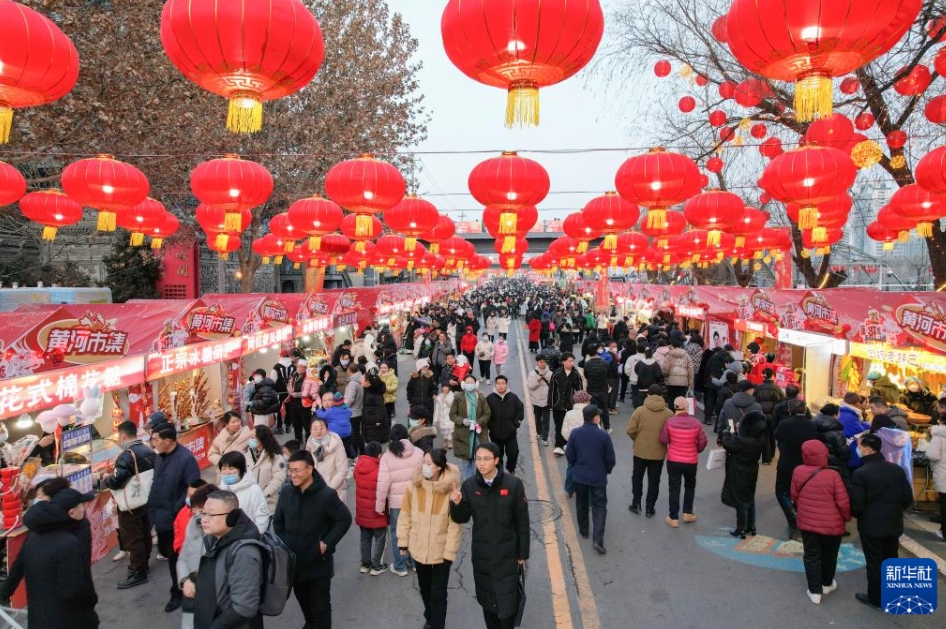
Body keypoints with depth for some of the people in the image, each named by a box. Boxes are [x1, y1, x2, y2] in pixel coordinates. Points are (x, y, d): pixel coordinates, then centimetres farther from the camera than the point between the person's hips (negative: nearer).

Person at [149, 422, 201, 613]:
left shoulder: (186, 459, -23)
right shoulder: (160, 457, 3)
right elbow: (156, 483, 14)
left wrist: (176, 511, -22)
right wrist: (153, 507, 10)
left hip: (175, 518, -8)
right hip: (161, 515, 8)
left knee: (175, 556, 5)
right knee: (165, 551, 20)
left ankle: (178, 592, 24)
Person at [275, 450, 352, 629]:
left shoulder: (326, 494, -20)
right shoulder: (286, 492, -6)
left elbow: (345, 519, -11)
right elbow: (278, 521, 9)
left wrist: (327, 544, -15)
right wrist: (283, 543, 2)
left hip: (318, 562, -5)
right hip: (293, 560, 5)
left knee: (320, 604, 7)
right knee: (302, 598, 26)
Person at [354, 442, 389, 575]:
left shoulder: (358, 467, -5)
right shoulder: (380, 470, -23)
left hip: (362, 510, 6)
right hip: (377, 511, -6)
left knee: (365, 538, 20)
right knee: (379, 539, 11)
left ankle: (365, 564, 28)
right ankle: (376, 566, 18)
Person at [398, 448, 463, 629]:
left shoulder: (451, 488, -20)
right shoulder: (414, 485, -11)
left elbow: (455, 524, -15)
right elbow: (405, 516, -1)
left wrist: (450, 551, -14)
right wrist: (403, 542, 2)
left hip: (441, 551, -4)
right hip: (419, 548, 4)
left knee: (438, 594, 5)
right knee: (424, 589, 25)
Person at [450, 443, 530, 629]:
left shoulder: (513, 485, -14)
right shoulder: (469, 485, -8)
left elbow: (522, 523, -6)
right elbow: (462, 519, 0)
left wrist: (523, 554, -2)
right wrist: (456, 504, -20)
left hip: (507, 555, -2)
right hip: (481, 556, 2)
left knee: (508, 601, 3)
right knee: (487, 600, 16)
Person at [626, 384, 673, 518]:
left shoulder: (640, 410, -11)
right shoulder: (669, 413, -8)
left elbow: (630, 430, -12)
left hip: (640, 451, 0)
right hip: (659, 453, 1)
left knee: (637, 477, 20)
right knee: (654, 481, 14)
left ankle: (636, 504, 23)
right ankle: (649, 509, 20)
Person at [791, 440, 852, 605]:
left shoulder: (798, 472, -10)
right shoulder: (832, 475, -21)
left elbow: (794, 496, 3)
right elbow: (843, 502, -14)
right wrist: (847, 517, 6)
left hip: (807, 522, 2)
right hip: (831, 524, -1)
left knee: (811, 556, 13)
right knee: (829, 555, 21)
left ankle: (815, 591, 17)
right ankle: (827, 584, 39)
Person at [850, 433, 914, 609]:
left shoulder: (860, 473, -21)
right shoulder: (897, 469, -3)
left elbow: (856, 504, -19)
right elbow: (908, 498, 2)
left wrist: (854, 515, 3)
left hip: (871, 526, -5)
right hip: (894, 524, 6)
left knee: (874, 562, 7)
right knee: (891, 560, 19)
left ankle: (875, 598, 19)